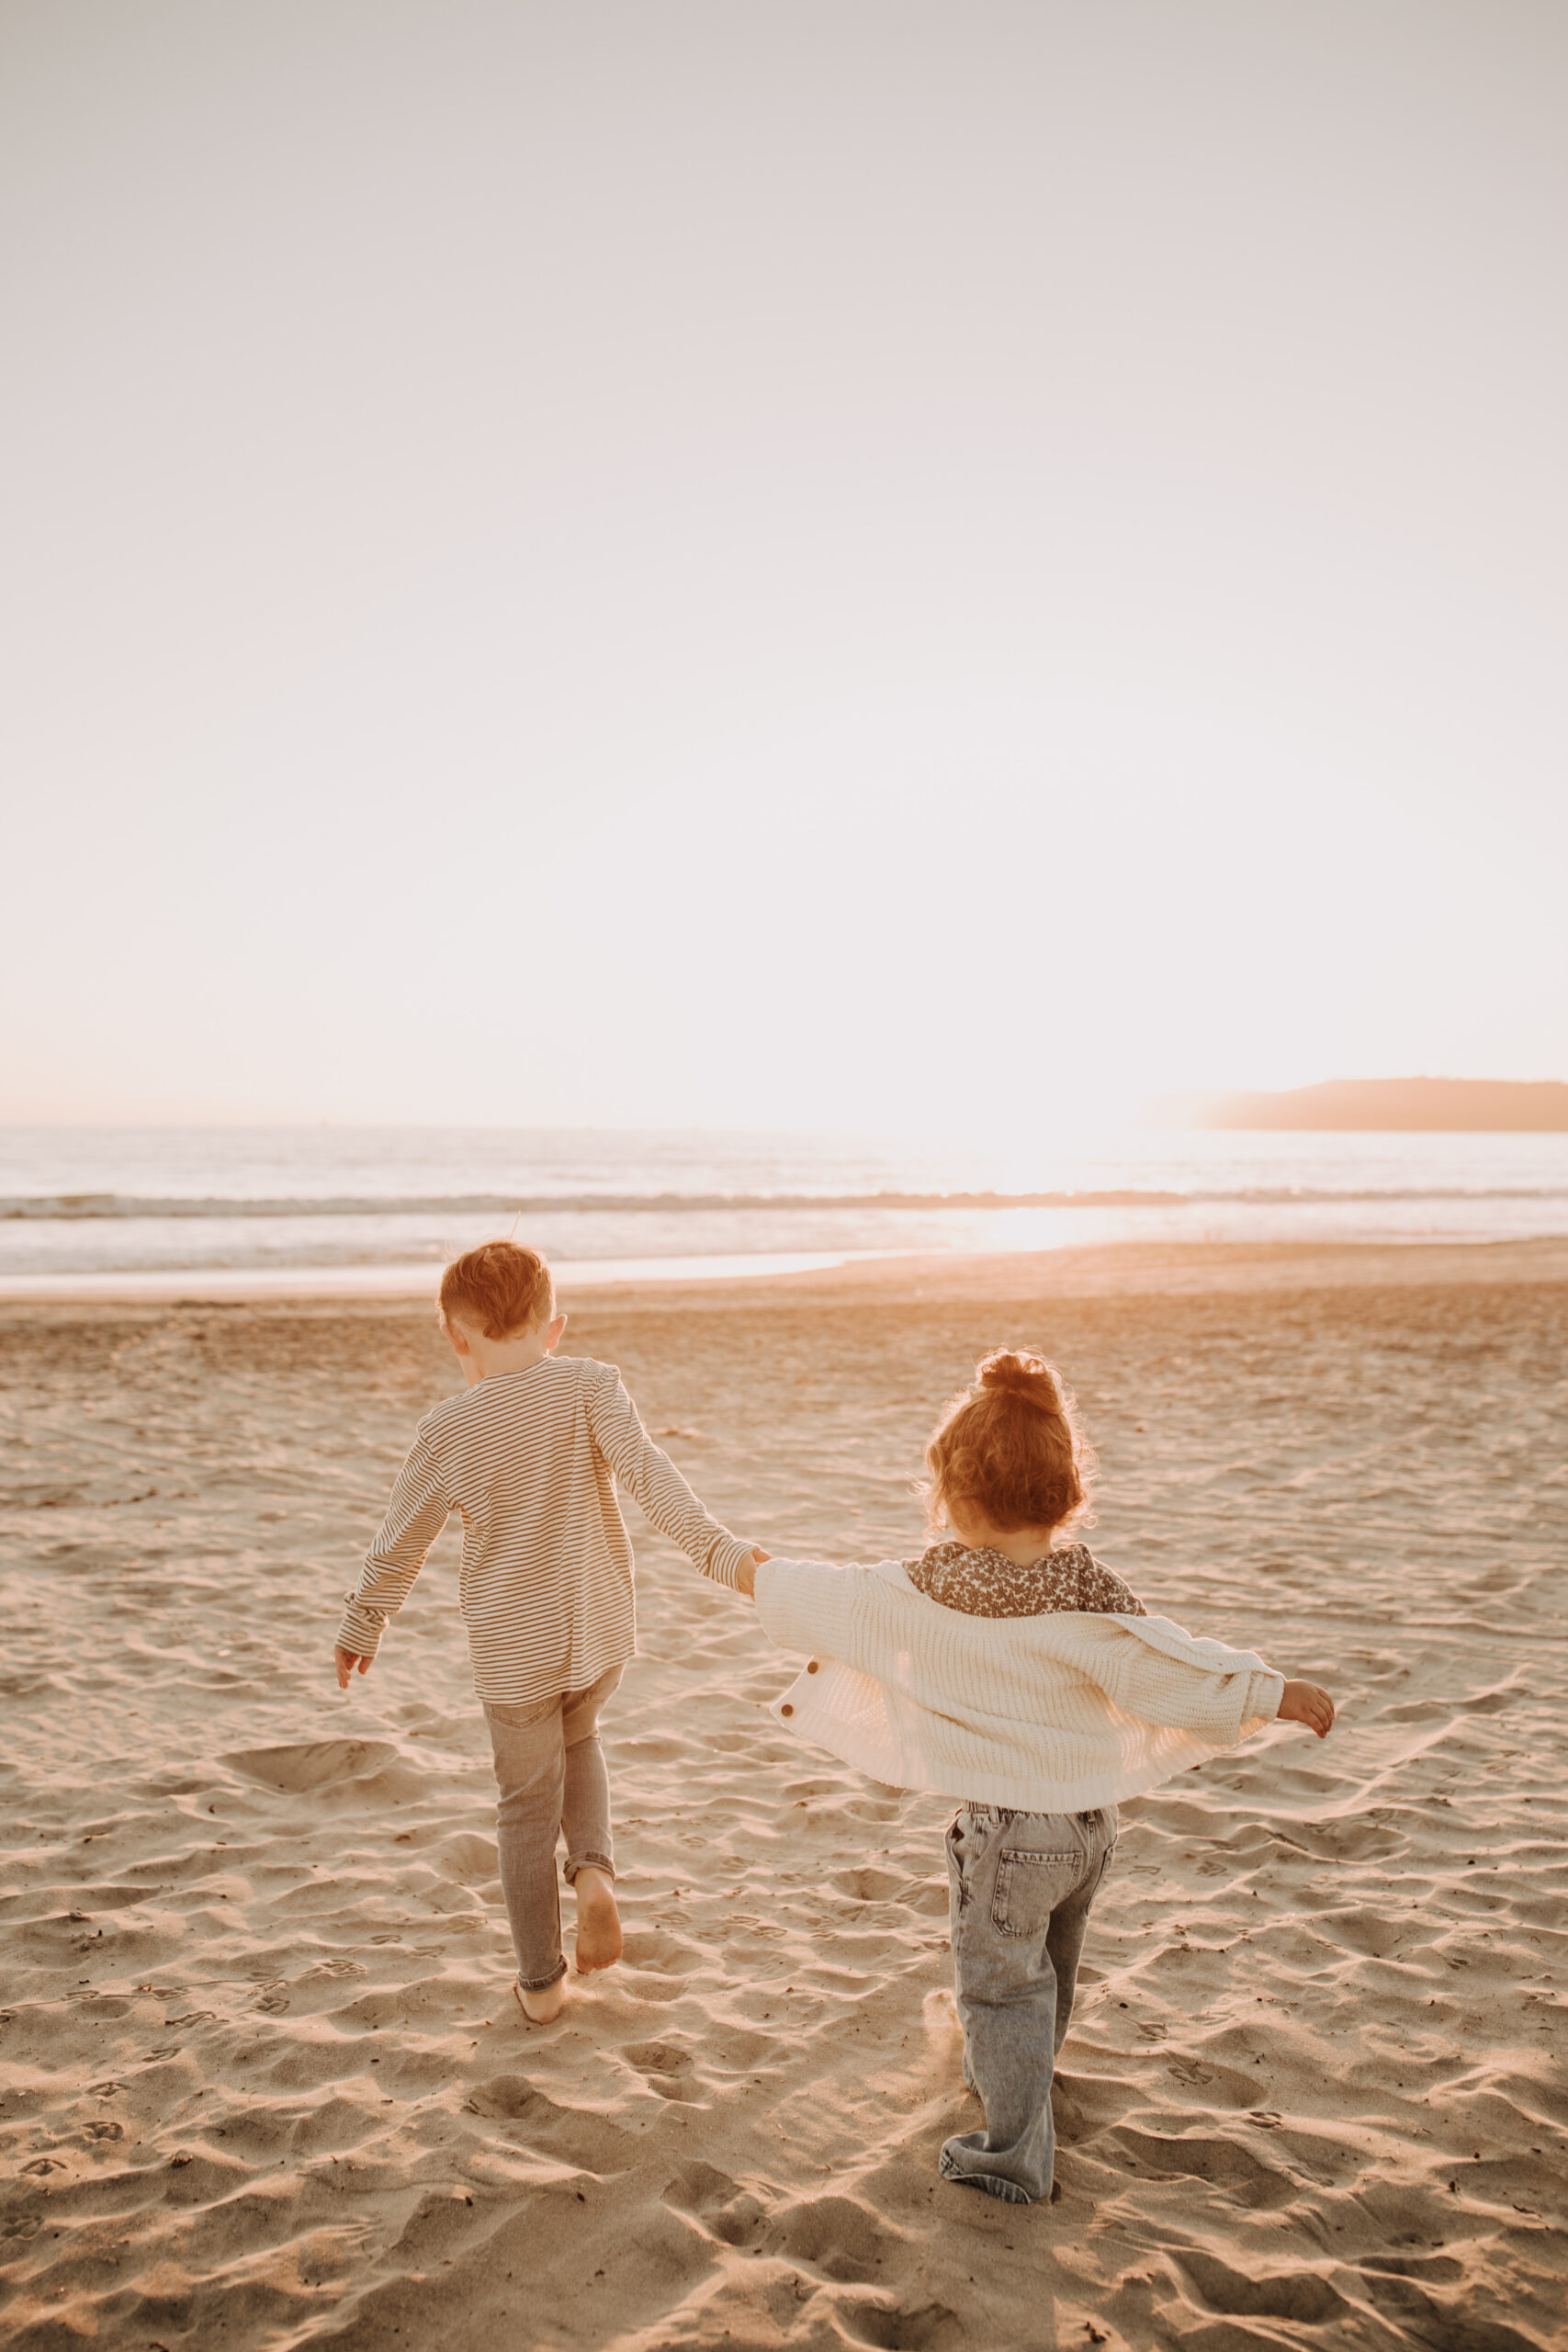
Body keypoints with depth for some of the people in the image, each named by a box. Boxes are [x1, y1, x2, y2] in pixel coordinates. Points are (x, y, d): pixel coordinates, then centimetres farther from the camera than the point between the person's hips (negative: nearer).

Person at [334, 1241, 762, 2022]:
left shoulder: (448, 1430, -9)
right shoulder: (588, 1385, -10)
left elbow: (399, 1544, 0)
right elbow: (644, 1469, -24)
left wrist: (360, 1627, 15)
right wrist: (717, 1549, -26)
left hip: (513, 1655, -1)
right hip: (601, 1635, 2)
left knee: (528, 1810, 16)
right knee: (578, 1743, 32)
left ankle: (541, 1983, 28)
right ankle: (593, 1867, 8)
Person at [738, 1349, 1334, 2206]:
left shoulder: (928, 1590, -18)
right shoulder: (1090, 1589, -15)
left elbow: (836, 1600, -5)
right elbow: (1167, 1670, -17)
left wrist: (766, 1579, 13)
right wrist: (1275, 1693, -8)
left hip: (1006, 1828, -5)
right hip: (1091, 1820, 5)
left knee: (1001, 1985, 13)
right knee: (1049, 1967, 28)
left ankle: (1015, 2158, 24)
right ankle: (1009, 2074, 52)